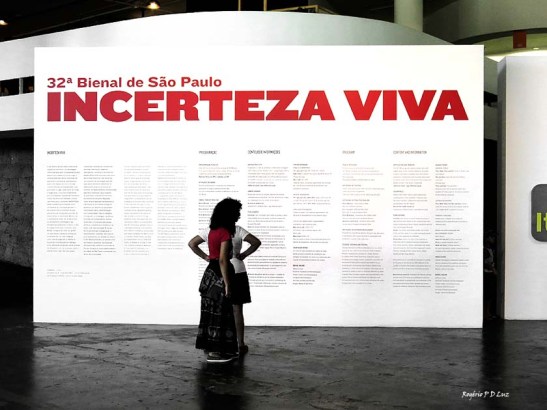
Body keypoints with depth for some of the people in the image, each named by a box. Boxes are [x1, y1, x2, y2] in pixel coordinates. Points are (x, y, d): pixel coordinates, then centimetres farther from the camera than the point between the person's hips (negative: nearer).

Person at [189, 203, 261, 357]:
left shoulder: (210, 231, 1)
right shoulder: (237, 230, -8)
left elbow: (191, 243, 2)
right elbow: (257, 242, -15)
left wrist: (205, 257, 2)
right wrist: (244, 255, -5)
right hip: (236, 273, -2)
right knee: (237, 310, 4)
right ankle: (240, 345, 8)